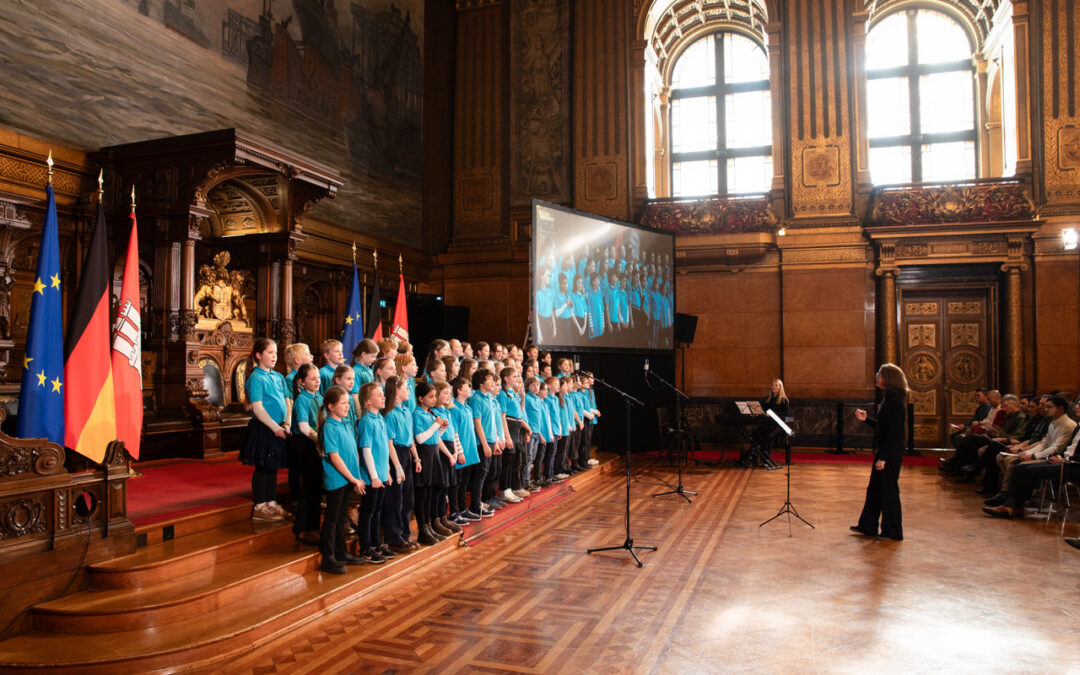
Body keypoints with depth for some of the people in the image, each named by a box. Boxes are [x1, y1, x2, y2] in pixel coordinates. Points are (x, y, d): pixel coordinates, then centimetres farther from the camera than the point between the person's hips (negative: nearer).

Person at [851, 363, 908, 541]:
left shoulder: (895, 401, -19)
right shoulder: (889, 399, 11)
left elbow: (893, 432, -22)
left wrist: (883, 457, -22)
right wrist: (866, 419, 9)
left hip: (891, 453, -10)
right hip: (884, 452, 10)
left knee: (889, 490, 1)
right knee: (874, 489, 16)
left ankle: (893, 532, 13)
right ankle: (867, 527, 26)